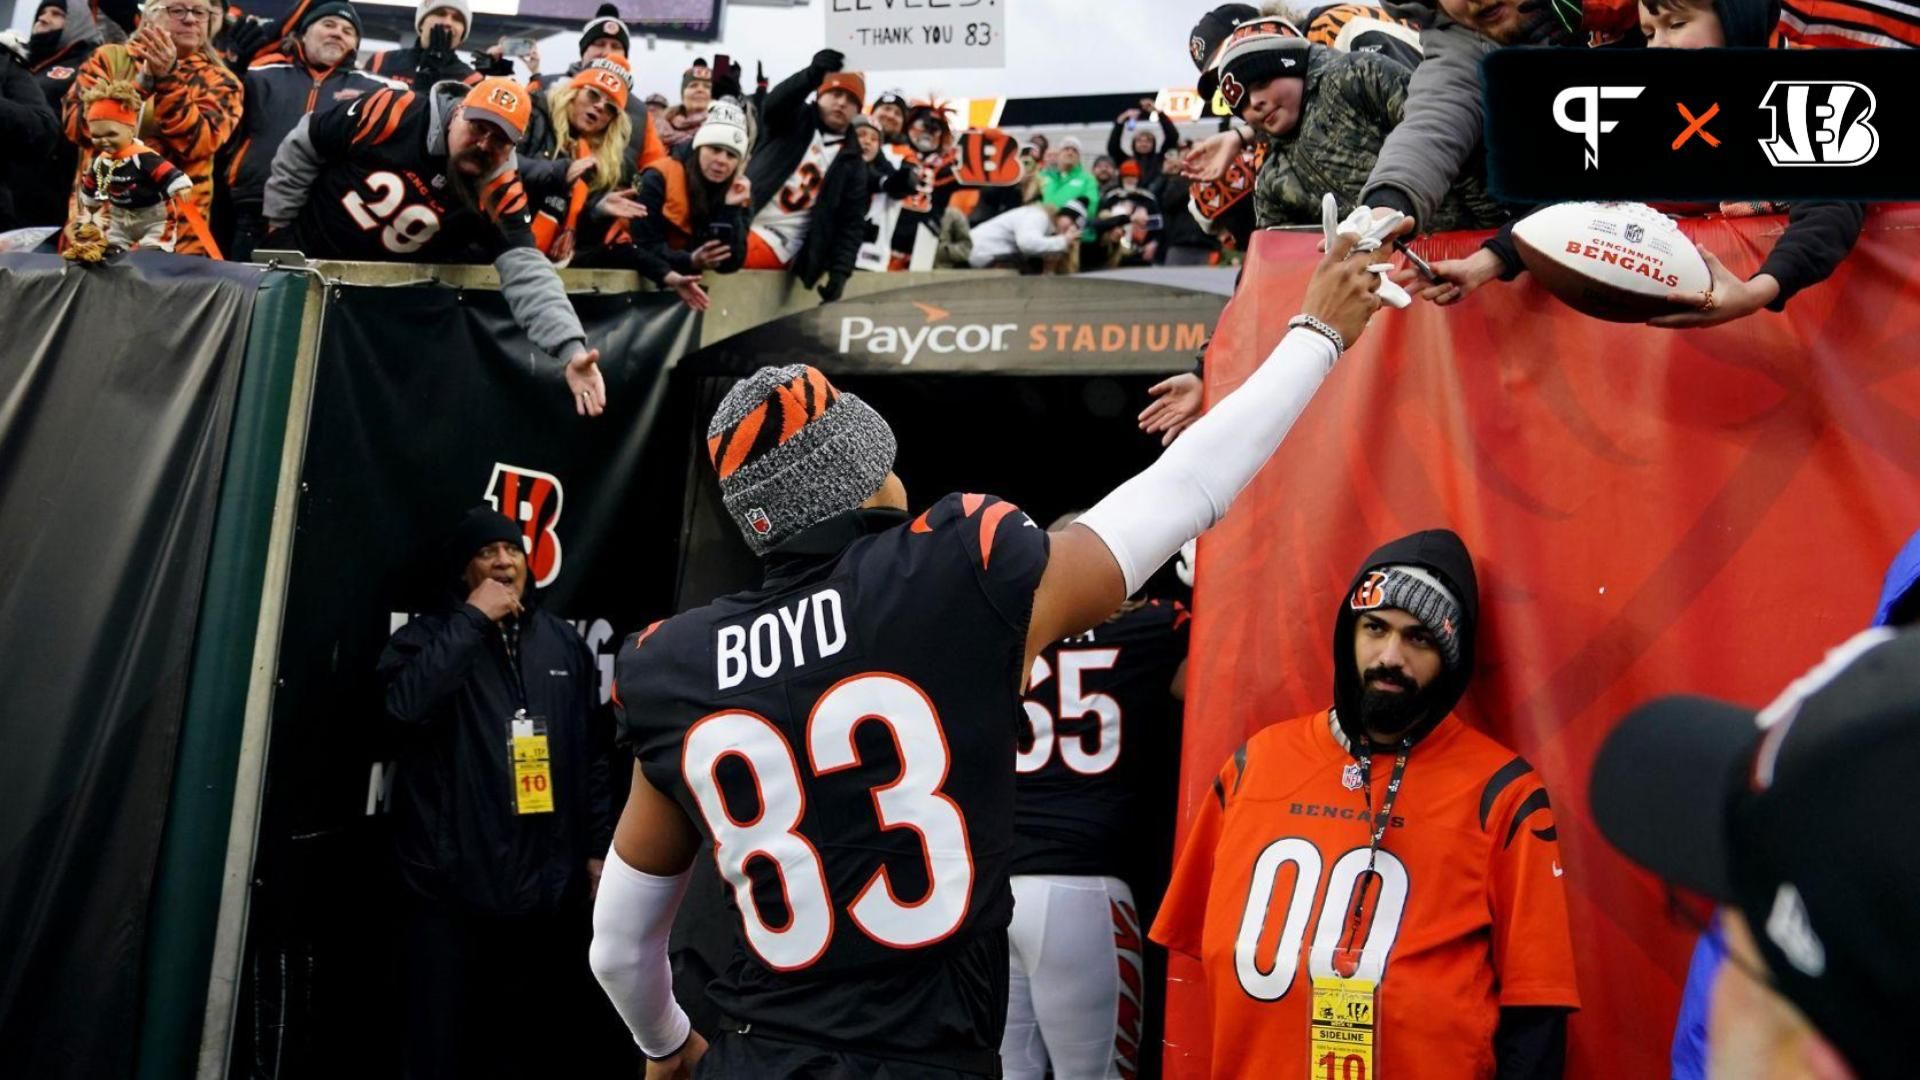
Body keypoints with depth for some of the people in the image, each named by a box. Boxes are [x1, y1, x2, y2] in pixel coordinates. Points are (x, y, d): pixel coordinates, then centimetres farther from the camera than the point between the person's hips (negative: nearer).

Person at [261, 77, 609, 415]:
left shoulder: (500, 194, -23)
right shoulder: (394, 114, -26)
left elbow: (527, 273, -33)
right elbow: (305, 143, -12)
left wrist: (571, 348, -48)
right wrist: (277, 218, -3)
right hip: (299, 253, -1)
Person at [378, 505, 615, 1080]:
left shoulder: (564, 641, 11)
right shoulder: (428, 636, 1)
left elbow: (591, 756, 15)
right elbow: (406, 707, -22)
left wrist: (598, 849, 11)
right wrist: (473, 618, -15)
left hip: (546, 889, 4)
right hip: (453, 889, -3)